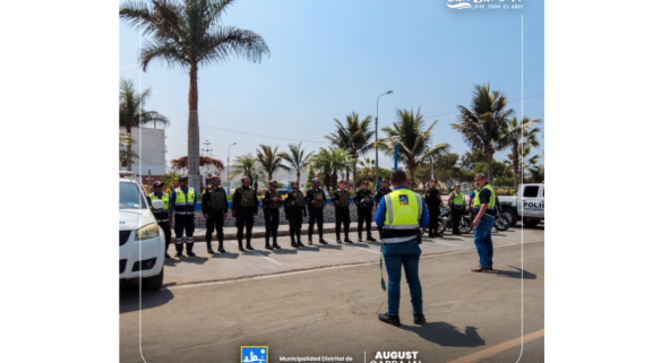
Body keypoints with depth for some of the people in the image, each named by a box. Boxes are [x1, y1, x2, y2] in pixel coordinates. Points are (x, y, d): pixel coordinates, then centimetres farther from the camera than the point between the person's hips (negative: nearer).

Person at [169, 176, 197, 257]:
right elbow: (171, 205, 3)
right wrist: (170, 216, 1)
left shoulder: (192, 191, 9)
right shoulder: (175, 192, 1)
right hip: (179, 216, -2)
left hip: (190, 215, 2)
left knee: (190, 233, 8)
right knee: (179, 233, 3)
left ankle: (189, 250, 19)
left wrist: (192, 212, 10)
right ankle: (179, 251, 14)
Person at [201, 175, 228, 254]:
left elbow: (225, 201, 13)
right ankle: (209, 247, 13)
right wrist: (205, 213, -12)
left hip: (219, 212, 4)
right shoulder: (207, 189, -4)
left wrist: (225, 212, 7)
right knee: (209, 230, 4)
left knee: (220, 230, 6)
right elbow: (203, 202, -7)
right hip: (210, 213, -4)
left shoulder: (222, 190, 10)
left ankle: (221, 246, 14)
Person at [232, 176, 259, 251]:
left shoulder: (252, 191, 13)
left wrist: (255, 210, 9)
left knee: (249, 230, 7)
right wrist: (234, 211, -12)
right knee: (240, 229, 0)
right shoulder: (238, 191, -1)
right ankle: (240, 245, 9)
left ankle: (248, 245, 17)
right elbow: (234, 202, -5)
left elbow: (255, 201, 17)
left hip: (250, 213, 4)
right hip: (241, 213, -4)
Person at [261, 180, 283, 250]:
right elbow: (264, 201, -19)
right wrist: (272, 199, -25)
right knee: (268, 229, -5)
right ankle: (267, 244, 1)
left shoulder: (277, 194, 17)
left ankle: (275, 243, 17)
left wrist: (281, 200, 1)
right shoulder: (266, 193, -4)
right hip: (269, 211, -6)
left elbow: (280, 204, 22)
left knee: (275, 229, 9)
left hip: (276, 211, 6)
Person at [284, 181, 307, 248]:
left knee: (299, 226, 9)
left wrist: (304, 211, 15)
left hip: (299, 211, 6)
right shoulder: (290, 193, -5)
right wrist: (286, 213, -13)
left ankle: (299, 241, 17)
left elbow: (303, 202, 21)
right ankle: (293, 242, 7)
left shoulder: (300, 193, 16)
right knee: (292, 227, 0)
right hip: (292, 211, -6)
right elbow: (286, 203, -8)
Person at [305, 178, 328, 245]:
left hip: (320, 210, 5)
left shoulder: (321, 191, 13)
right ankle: (310, 240, 7)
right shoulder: (309, 191, -3)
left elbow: (324, 199, 22)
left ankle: (321, 239, 19)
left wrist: (324, 202, 1)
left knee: (320, 225, 8)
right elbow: (305, 199, -5)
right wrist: (310, 201, -21)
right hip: (312, 210, -5)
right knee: (311, 225, 0)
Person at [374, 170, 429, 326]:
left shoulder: (387, 199, -7)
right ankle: (418, 314, 21)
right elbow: (425, 221, 4)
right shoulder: (417, 198, 0)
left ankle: (393, 315, 15)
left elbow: (378, 221, -3)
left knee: (394, 280, 6)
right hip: (412, 243, 2)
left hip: (392, 244, -2)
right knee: (413, 278, 13)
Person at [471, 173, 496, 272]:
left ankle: (484, 264, -11)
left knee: (478, 240, -10)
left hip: (484, 218, -11)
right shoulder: (488, 189, 20)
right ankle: (489, 264, 16)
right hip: (489, 218, 11)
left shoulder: (485, 190, -13)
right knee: (487, 241, 12)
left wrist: (477, 218, -27)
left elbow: (484, 205, -23)